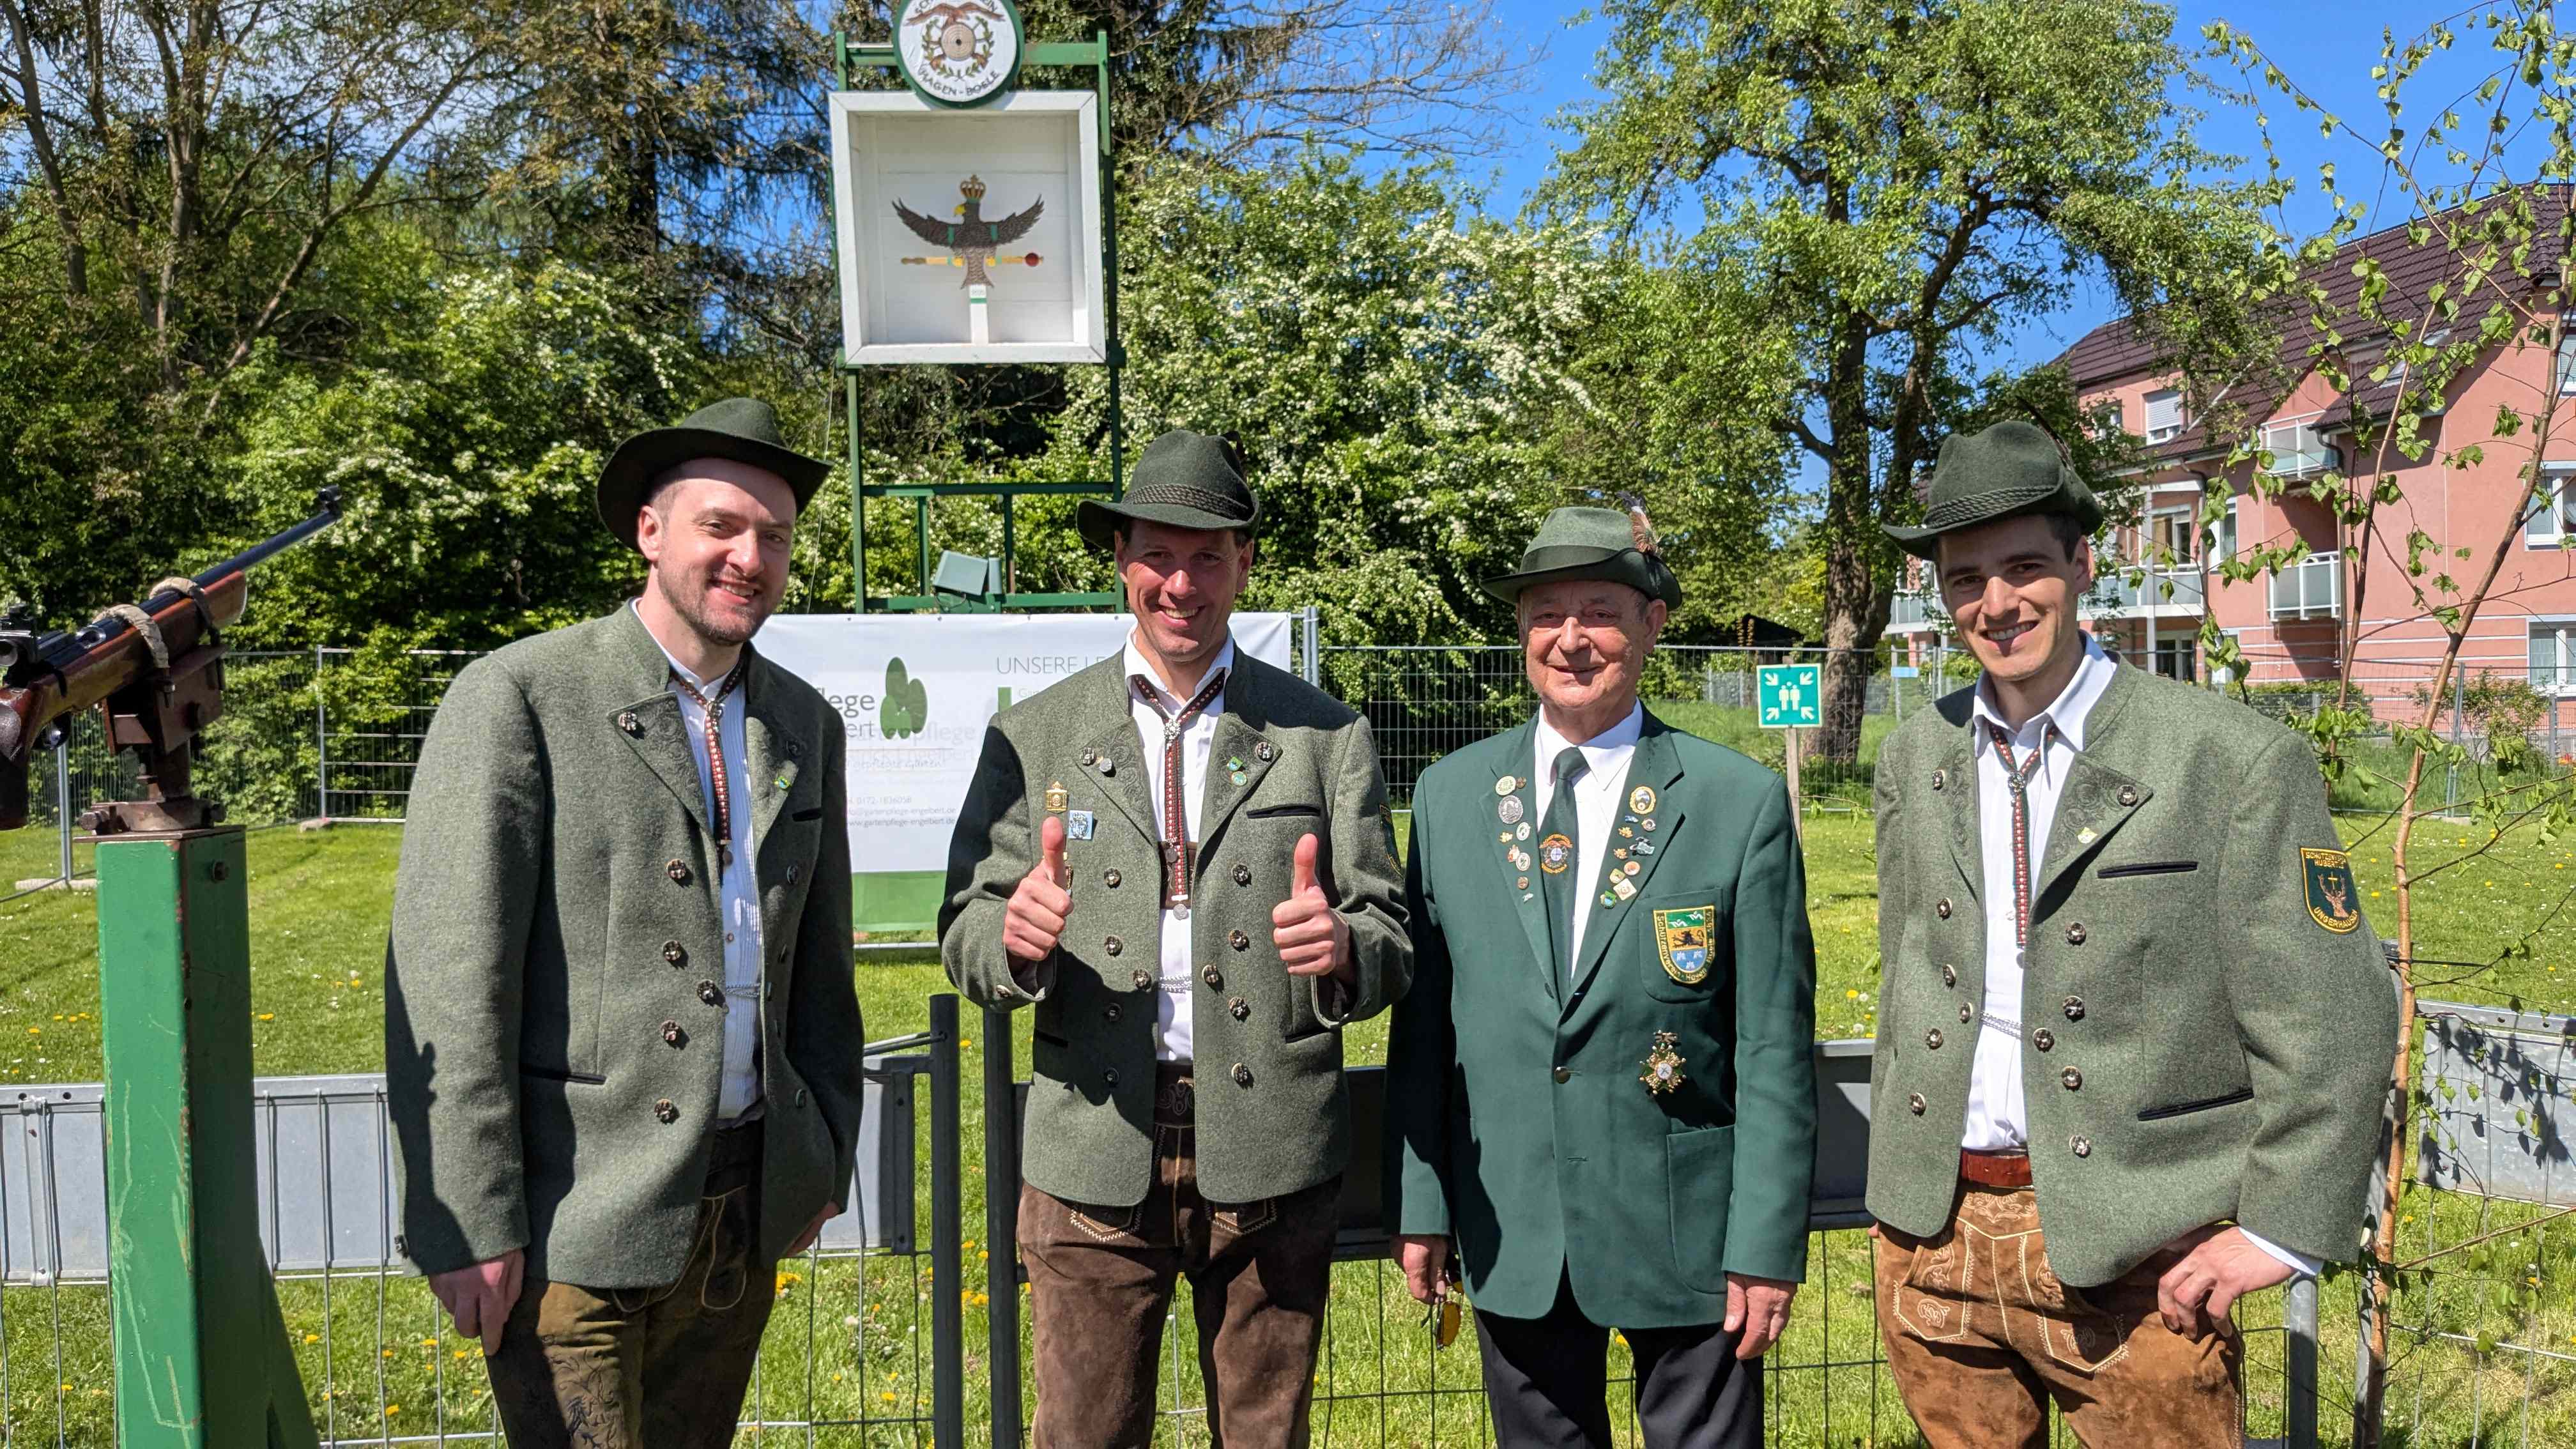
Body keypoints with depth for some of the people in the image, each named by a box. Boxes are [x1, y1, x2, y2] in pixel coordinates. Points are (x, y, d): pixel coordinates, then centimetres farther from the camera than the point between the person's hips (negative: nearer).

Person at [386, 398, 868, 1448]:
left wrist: (825, 1156, 16)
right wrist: (466, 1223, -15)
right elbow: (446, 983, -13)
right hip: (575, 1211, -6)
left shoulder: (805, 726, 10)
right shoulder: (519, 698, -9)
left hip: (744, 1209, 6)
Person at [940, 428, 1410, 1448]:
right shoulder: (1034, 736, 5)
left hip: (1271, 1159, 0)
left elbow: (1389, 939, 2)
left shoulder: (1325, 736, 5)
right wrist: (1013, 935, -20)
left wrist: (1342, 950, -21)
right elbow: (965, 935, 3)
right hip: (1094, 1160, 0)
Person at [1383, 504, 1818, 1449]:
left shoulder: (1742, 802, -6)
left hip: (1685, 1229, -2)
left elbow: (1775, 1046, -6)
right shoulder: (1450, 796, 3)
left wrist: (1768, 1246, -8)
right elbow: (1423, 1016, 5)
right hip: (1508, 1230, 3)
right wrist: (1419, 1205, 3)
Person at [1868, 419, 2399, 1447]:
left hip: (2129, 1252, -4)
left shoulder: (2237, 759, -9)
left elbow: (2334, 1019, -8)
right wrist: (1901, 1187, 14)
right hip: (1931, 1237, 5)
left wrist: (2282, 1228, -10)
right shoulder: (1914, 757, 7)